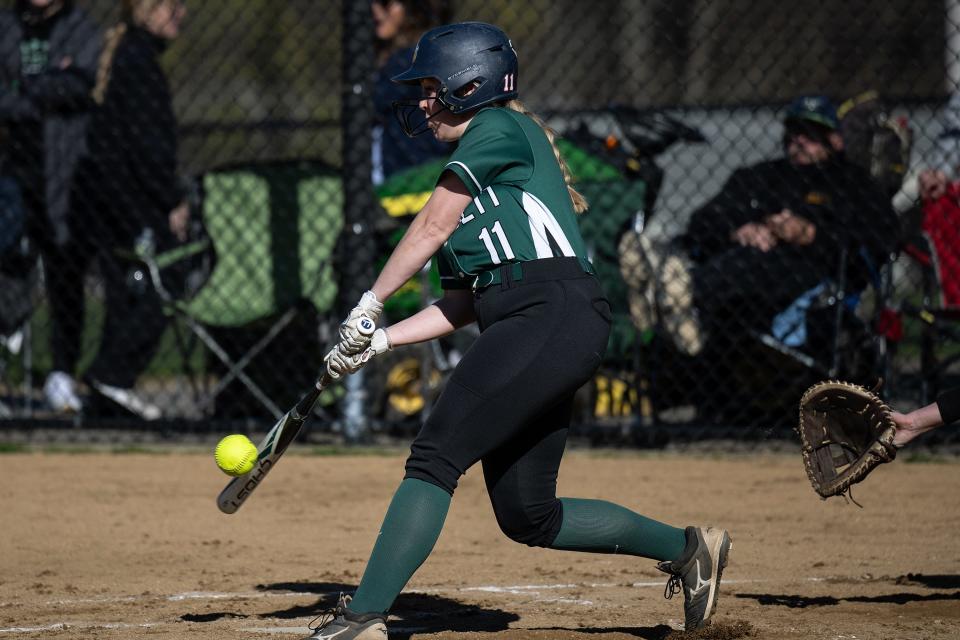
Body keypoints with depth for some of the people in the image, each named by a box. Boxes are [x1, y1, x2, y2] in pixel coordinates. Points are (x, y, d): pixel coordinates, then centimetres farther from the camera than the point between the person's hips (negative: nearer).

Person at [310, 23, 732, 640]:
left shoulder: (500, 128, 2)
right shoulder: (478, 173, 28)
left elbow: (432, 228, -3)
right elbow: (461, 305, 22)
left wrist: (368, 306, 2)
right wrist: (377, 341, 13)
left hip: (553, 314, -10)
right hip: (536, 330, 10)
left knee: (435, 456, -17)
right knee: (527, 516, 9)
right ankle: (686, 548, 18)